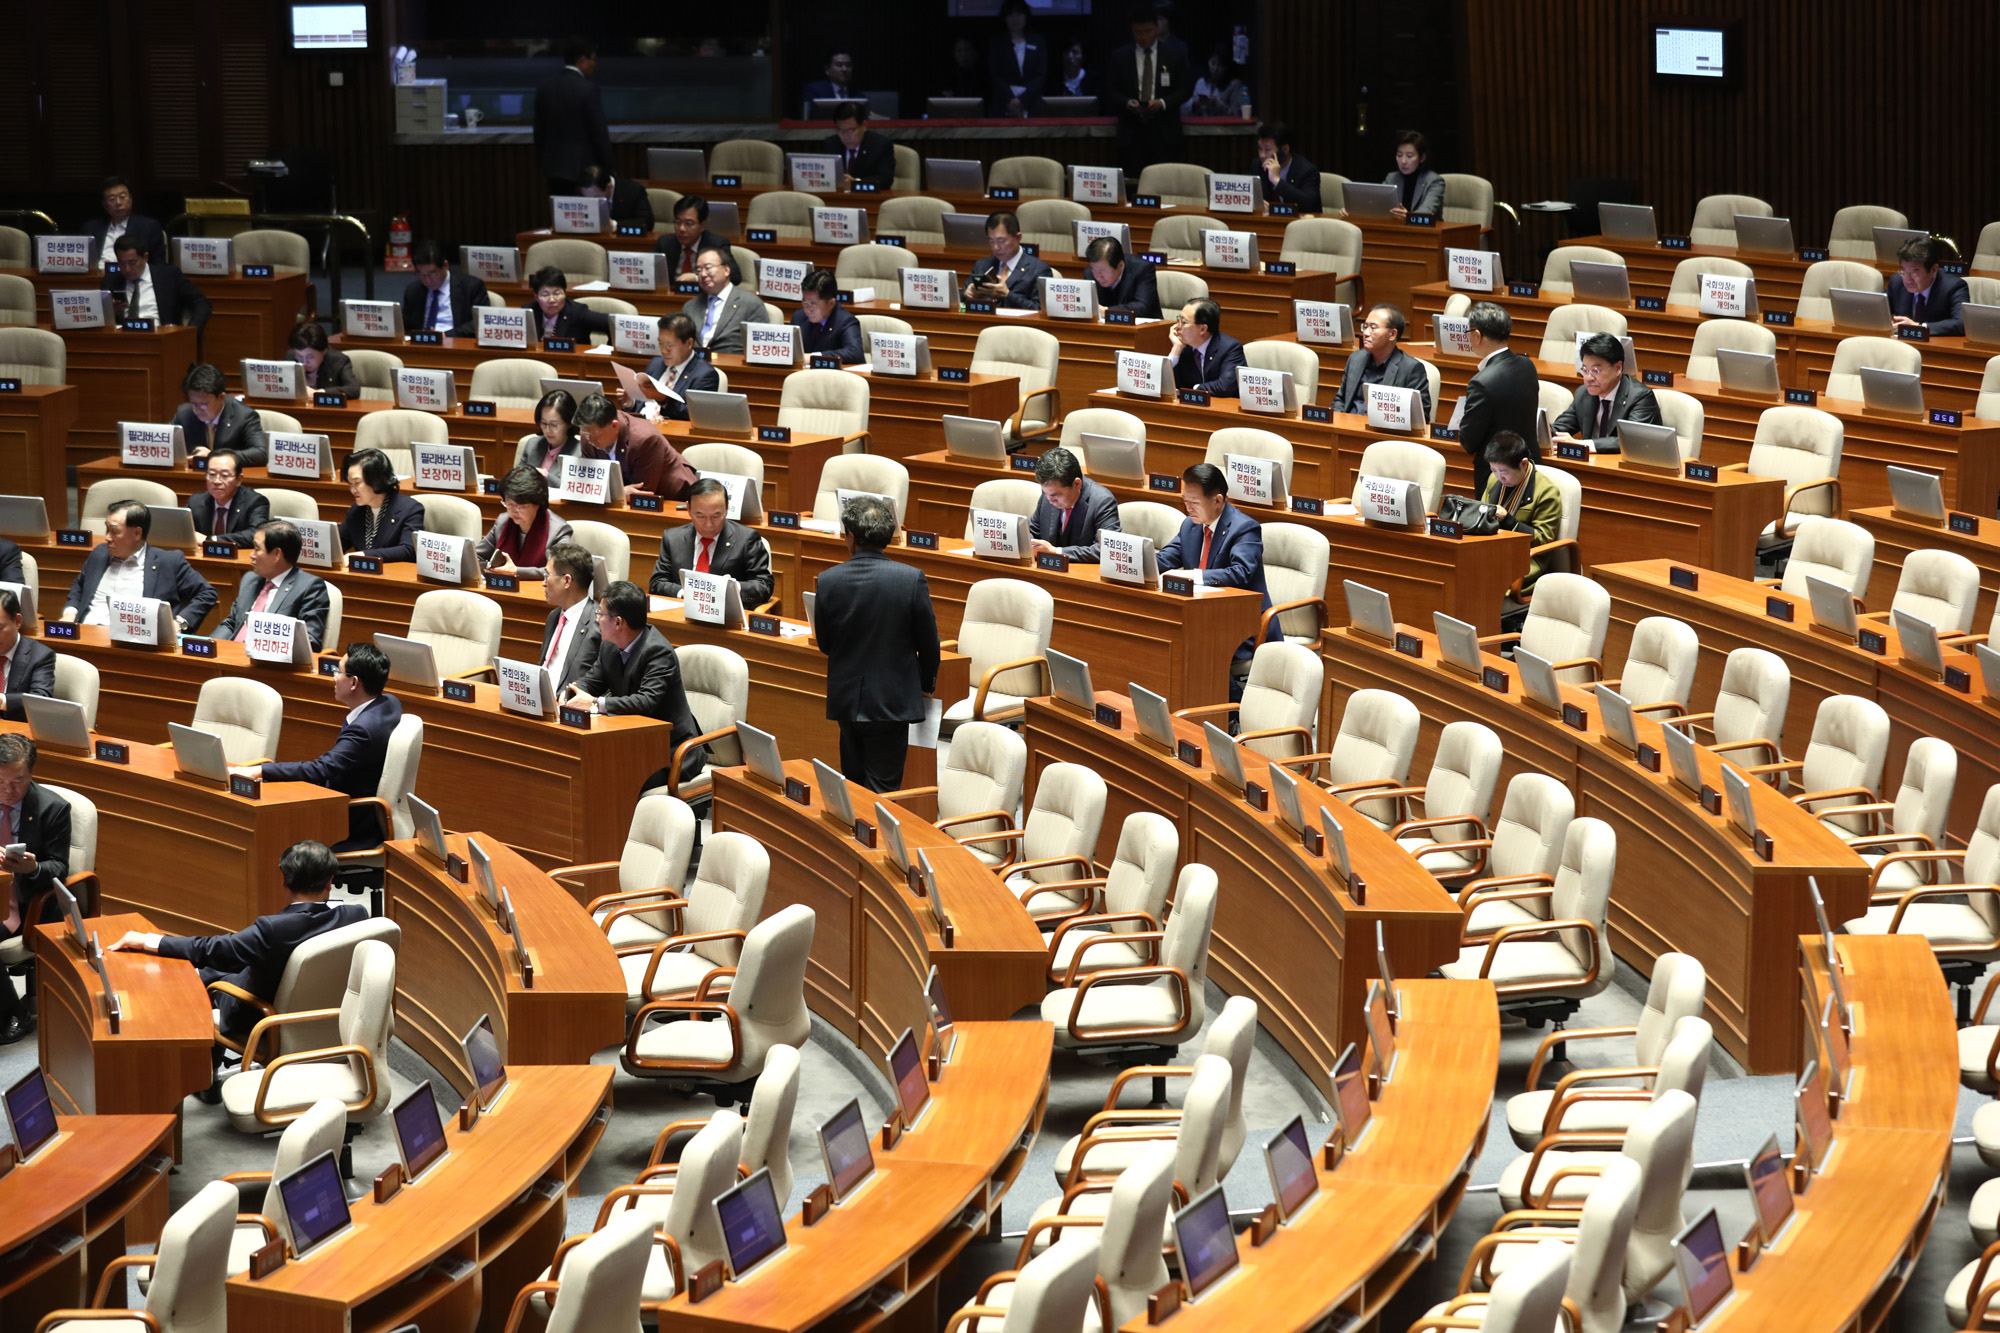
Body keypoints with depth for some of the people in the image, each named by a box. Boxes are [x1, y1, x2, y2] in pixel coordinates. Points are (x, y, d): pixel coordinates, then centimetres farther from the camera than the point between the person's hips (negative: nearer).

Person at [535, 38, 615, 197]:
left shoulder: (544, 86, 5)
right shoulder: (588, 88, -13)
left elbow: (539, 128, 11)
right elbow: (599, 130, -12)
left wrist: (541, 159, 20)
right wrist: (608, 164, -4)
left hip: (553, 166, 6)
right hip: (582, 167, -6)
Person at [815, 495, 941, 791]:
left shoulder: (828, 580, -8)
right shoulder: (912, 579, -14)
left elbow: (823, 643, 3)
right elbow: (929, 644, -4)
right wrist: (927, 683, 15)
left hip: (846, 698, 3)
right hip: (892, 700, -3)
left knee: (852, 784, 17)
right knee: (882, 789, 2)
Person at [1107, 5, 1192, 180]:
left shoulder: (1174, 55, 5)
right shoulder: (1119, 57, 7)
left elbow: (1183, 90, 6)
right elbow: (1111, 90, 9)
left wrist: (1163, 103, -13)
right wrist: (1127, 102, -12)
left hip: (1164, 131, -1)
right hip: (1131, 130, 1)